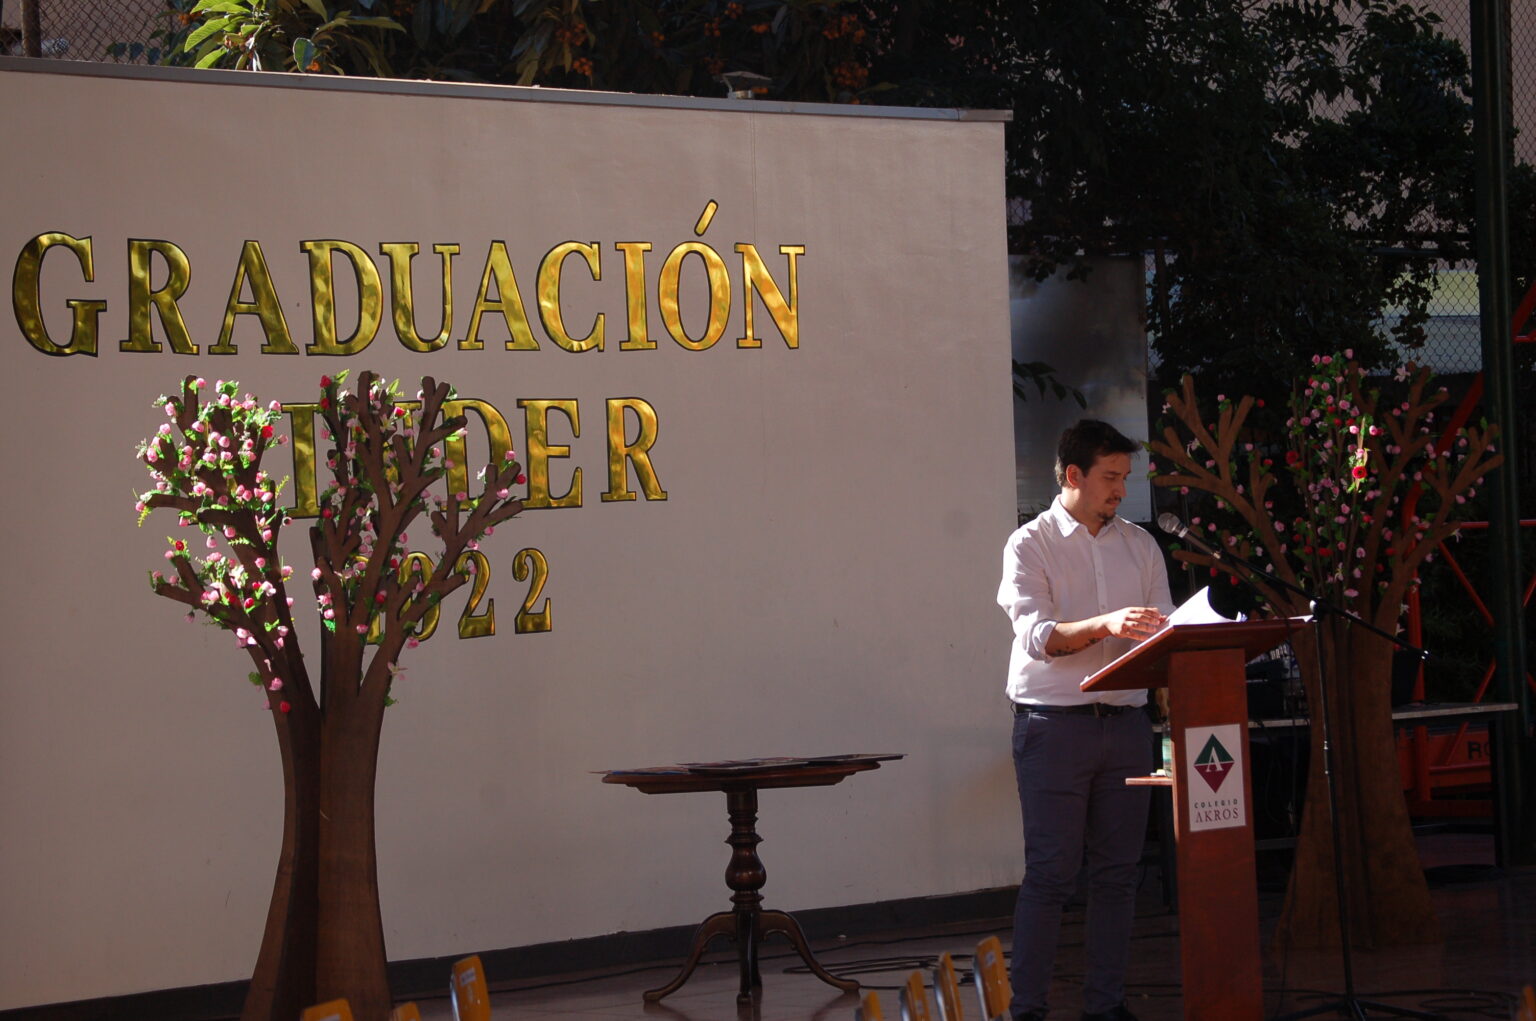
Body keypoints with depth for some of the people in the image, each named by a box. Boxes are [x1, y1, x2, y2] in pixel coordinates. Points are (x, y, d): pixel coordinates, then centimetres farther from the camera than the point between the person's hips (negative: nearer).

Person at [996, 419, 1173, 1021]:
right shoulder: (1030, 545, 0)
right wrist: (1106, 625, -28)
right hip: (1054, 723, -5)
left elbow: (1163, 628, 11)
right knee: (1050, 873, -7)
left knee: (1117, 870, 4)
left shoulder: (1139, 546, 15)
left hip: (1127, 720, 5)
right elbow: (1037, 635, -13)